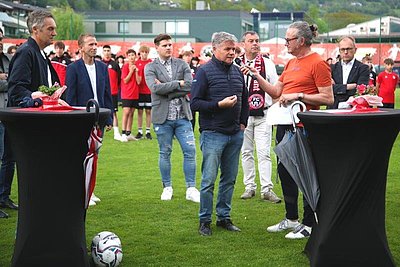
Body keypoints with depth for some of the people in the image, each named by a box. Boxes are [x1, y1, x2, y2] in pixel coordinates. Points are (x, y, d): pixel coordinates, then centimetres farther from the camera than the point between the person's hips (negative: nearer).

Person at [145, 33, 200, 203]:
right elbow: (155, 88, -16)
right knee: (165, 153, 8)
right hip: (162, 117, -1)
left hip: (182, 116, 2)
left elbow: (190, 86, -7)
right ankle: (167, 188, 20)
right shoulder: (150, 67, 1)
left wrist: (166, 87, -11)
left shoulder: (182, 65, 7)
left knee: (190, 151, -3)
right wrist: (178, 83, -11)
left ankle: (191, 189, 4)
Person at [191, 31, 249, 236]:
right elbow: (194, 103, -10)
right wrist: (219, 105, -18)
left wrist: (243, 122, 14)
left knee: (229, 178, 11)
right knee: (209, 179, -4)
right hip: (213, 134, -6)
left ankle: (224, 217, 22)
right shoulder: (204, 71, -6)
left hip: (235, 134, 6)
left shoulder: (237, 71, 13)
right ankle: (204, 221, 6)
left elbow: (244, 100, 24)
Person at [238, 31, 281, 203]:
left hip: (263, 115, -1)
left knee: (264, 152, -6)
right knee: (246, 152, 7)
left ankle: (266, 189, -5)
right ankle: (249, 187, 16)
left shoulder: (267, 63, 5)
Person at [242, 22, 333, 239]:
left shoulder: (318, 63, -11)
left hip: (304, 128, -9)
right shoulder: (291, 64, 15)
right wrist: (256, 75, 8)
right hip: (285, 124, 9)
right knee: (285, 172, 15)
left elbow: (328, 99, -15)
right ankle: (291, 219, 28)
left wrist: (299, 95, -18)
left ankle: (309, 223, 9)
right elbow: (275, 92, 17)